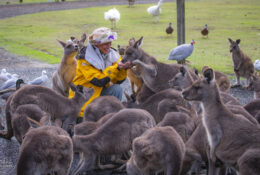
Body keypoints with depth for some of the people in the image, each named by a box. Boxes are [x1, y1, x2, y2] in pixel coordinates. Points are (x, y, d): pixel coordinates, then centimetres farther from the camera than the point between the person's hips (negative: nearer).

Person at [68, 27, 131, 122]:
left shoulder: (113, 54, -3)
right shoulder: (85, 58, -20)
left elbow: (118, 81, -7)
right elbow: (99, 81, -27)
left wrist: (123, 69, -27)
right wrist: (117, 68, -33)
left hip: (100, 91, 5)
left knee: (117, 89, -22)